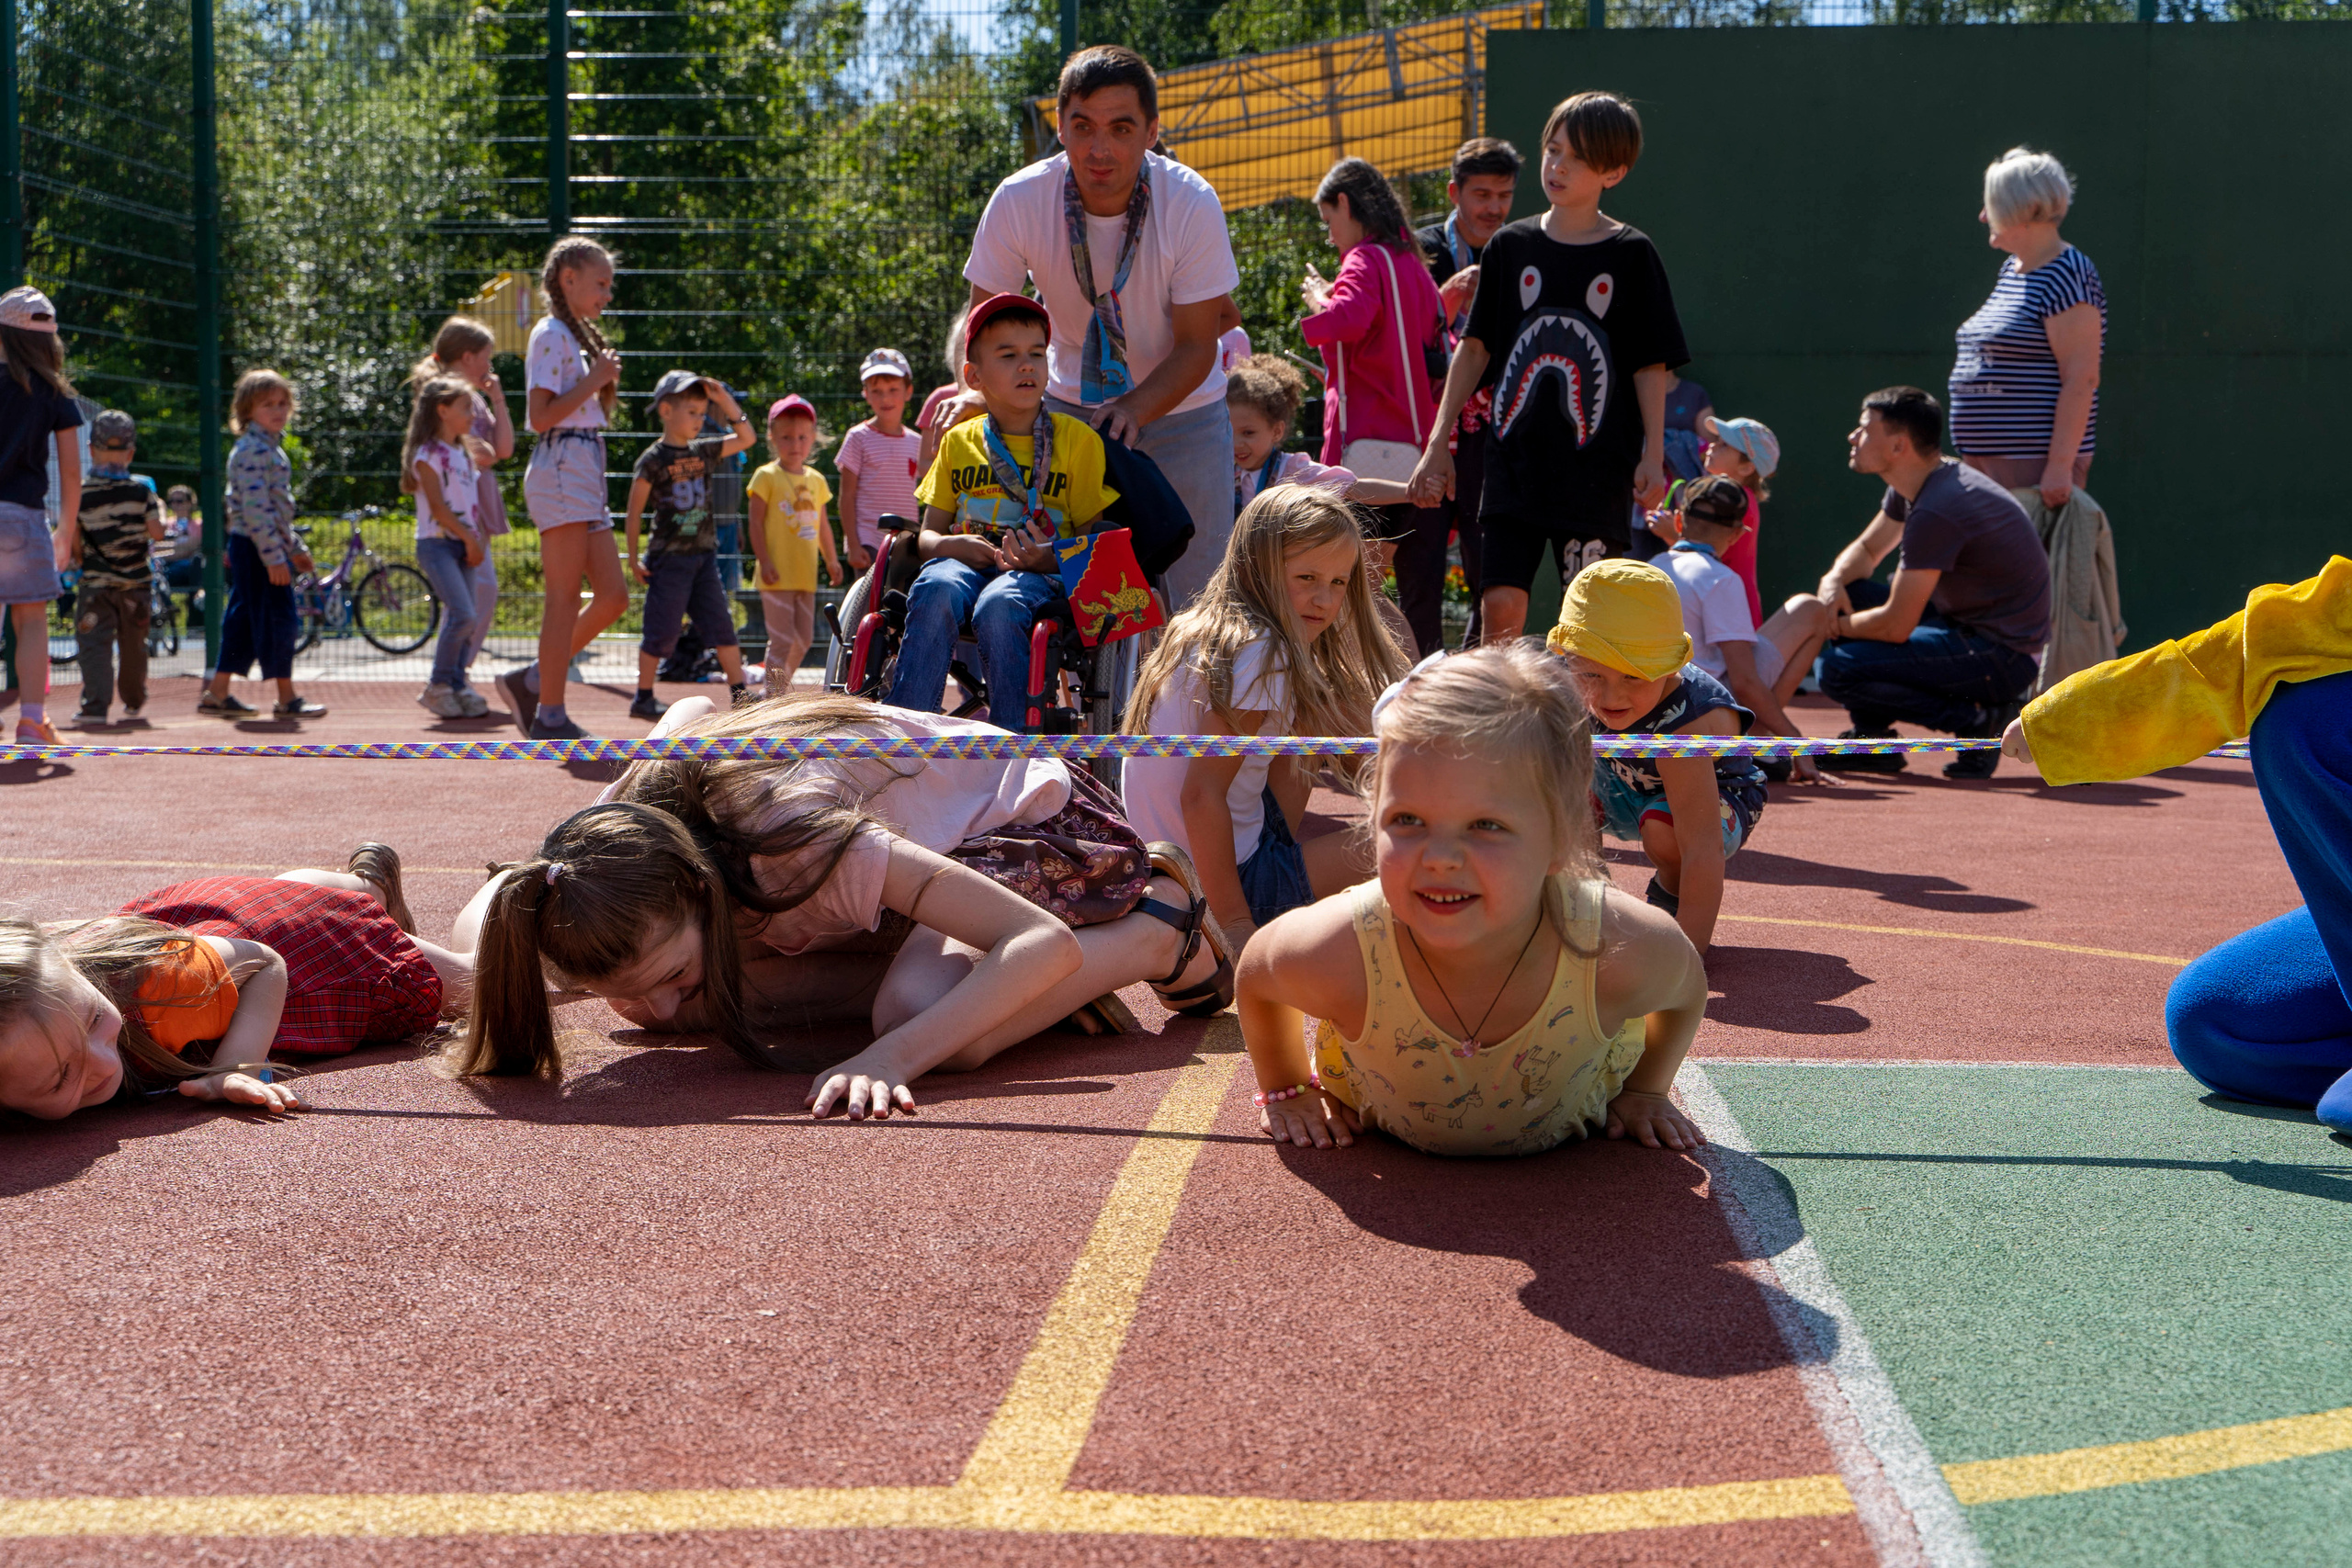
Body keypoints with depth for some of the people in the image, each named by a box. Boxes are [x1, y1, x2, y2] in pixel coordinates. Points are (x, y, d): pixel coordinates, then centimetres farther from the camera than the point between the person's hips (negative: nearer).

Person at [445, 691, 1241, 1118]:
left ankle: (1162, 934, -9)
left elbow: (1045, 942, -43)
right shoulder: (630, 854, -24)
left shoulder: (794, 844, -41)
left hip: (1034, 814, -7)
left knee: (923, 1014, -35)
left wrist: (893, 1055, -56)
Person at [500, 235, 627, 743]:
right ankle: (550, 717, -4)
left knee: (613, 595, 5)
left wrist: (601, 381, 9)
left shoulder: (576, 337, 22)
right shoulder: (552, 335, -7)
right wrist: (592, 382, -11)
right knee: (565, 599, -8)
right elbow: (542, 415, -15)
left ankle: (530, 682, 12)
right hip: (561, 469, -10)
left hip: (585, 473, 10)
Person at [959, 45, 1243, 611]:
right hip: (1071, 403, 1)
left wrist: (1133, 409, -33)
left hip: (1180, 409, -1)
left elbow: (1196, 346, -16)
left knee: (1198, 595, -5)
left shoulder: (1192, 204, -22)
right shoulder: (1019, 201, -19)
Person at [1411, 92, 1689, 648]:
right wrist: (1439, 444, 8)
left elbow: (1651, 364, 1)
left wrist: (1653, 456, -6)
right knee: (1499, 608, -4)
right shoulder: (1510, 247, 8)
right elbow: (1474, 350, 11)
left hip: (1598, 462, -2)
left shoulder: (1631, 255, 1)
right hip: (1514, 459, 2)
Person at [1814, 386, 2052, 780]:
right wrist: (1834, 581, -2)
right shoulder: (1915, 485, 6)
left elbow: (1896, 626, -24)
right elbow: (1867, 549, 21)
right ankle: (1873, 741, 12)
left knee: (1838, 670, -18)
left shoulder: (1935, 512, -25)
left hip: (2002, 656, -10)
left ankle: (1979, 720, -9)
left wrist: (1838, 626, -5)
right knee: (1846, 596, 11)